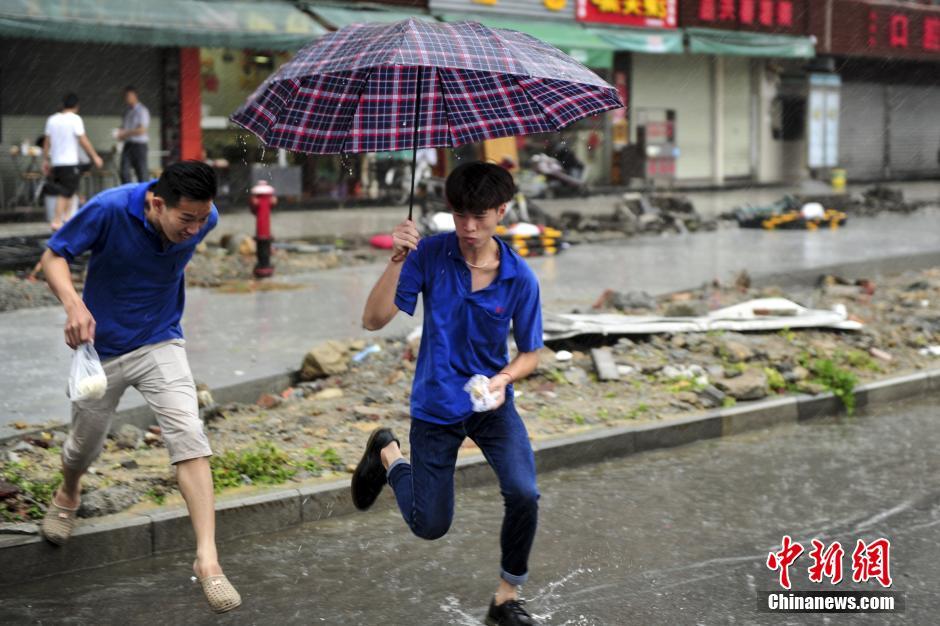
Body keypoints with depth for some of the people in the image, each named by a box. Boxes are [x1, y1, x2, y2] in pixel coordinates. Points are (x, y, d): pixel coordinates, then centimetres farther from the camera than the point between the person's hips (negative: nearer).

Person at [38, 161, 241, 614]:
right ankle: (68, 497, 56)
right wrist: (73, 303, -36)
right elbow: (54, 256, -17)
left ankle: (207, 560, -19)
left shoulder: (204, 219, -15)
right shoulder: (110, 209, -27)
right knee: (84, 445, 18)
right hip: (101, 347, -1)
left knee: (189, 437, -19)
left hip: (160, 344, 1)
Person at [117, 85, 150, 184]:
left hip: (139, 145, -6)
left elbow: (142, 130, -15)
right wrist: (120, 133, 1)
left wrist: (125, 133, -13)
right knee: (124, 172, -4)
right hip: (128, 145, 6)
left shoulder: (142, 111, -7)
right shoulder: (127, 111, 15)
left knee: (141, 173, -2)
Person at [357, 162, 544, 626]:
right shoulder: (429, 254, -14)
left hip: (491, 402, 1)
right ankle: (387, 454, 40)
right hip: (435, 407, -1)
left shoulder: (520, 278, -12)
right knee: (430, 526, 9)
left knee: (523, 495, -23)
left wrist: (504, 379, -22)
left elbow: (530, 353, -1)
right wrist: (397, 261, -31)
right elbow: (373, 320, -18)